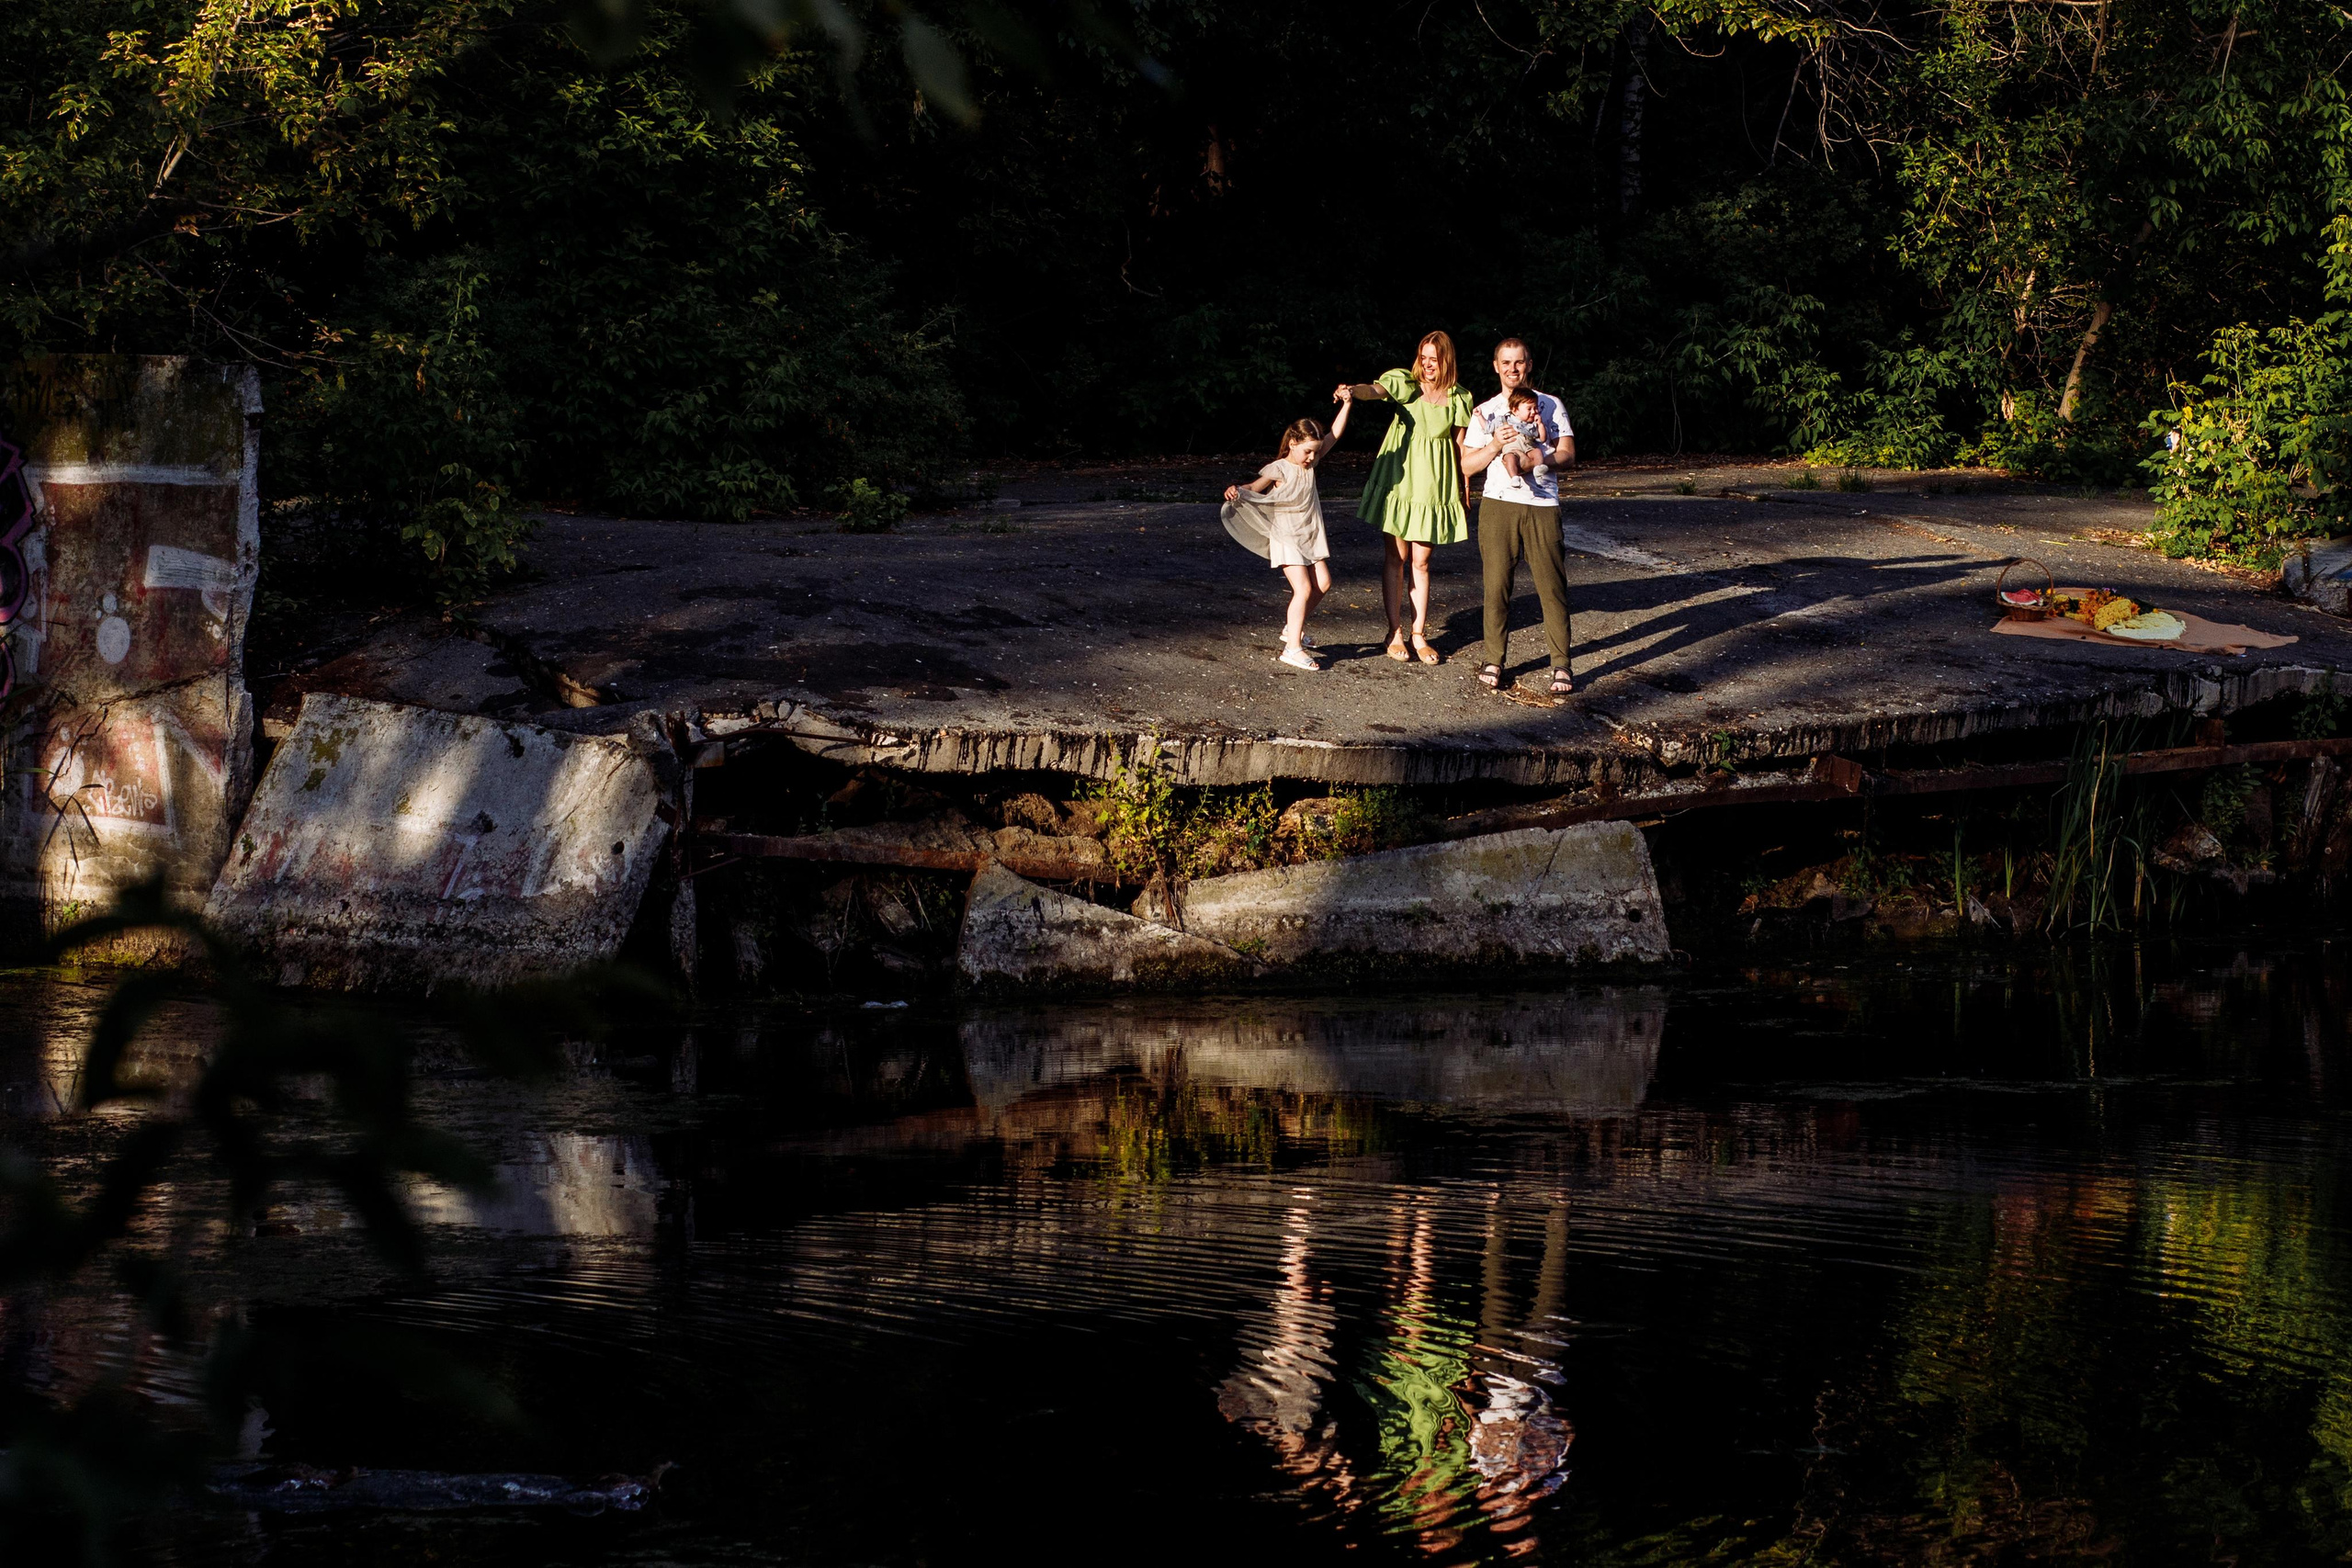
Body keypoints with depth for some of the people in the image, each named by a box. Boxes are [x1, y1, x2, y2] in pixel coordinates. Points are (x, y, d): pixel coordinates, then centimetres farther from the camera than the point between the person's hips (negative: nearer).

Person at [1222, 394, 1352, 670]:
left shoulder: (1311, 463, 3)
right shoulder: (1279, 470, -15)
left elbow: (1334, 435, 7)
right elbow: (1254, 487, -21)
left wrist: (1346, 405, -1)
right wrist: (1237, 491, -42)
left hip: (1310, 537, 7)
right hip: (1286, 539, -7)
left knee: (1322, 584, 8)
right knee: (1303, 589, -14)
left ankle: (1293, 627, 26)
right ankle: (1293, 648, -13)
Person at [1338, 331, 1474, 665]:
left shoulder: (1458, 398, 2)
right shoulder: (1405, 383, -6)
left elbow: (1460, 445, 9)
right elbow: (1376, 390, -26)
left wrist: (1465, 488, 10)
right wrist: (1353, 391, -49)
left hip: (1434, 484, 1)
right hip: (1399, 480, -1)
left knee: (1420, 562, 5)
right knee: (1396, 557, 1)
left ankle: (1419, 635, 12)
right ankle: (1395, 632, 8)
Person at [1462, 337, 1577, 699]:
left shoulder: (1550, 405, 11)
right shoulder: (1484, 412, 14)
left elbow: (1568, 456, 3)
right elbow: (1467, 465, 9)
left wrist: (1538, 459, -16)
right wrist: (1496, 445, -9)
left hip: (1543, 508, -1)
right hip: (1498, 505, 1)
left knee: (1552, 585, -4)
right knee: (1497, 585, -2)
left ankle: (1561, 665, 0)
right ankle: (1493, 661, 7)